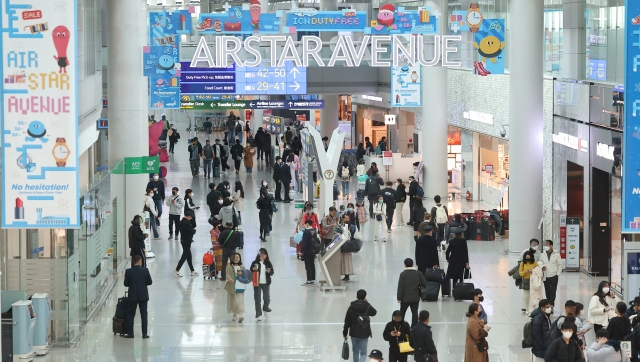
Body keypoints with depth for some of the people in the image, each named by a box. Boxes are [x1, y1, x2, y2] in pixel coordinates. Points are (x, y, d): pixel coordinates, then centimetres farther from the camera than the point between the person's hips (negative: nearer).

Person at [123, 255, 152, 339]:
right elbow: (150, 282, -2)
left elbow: (126, 284, -4)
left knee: (130, 314, 10)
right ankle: (144, 333, 6)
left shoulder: (128, 271, -9)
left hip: (132, 296, 0)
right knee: (144, 314, 7)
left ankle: (130, 333, 9)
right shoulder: (145, 270, -9)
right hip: (143, 296, 0)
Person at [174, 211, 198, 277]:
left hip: (183, 240, 10)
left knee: (189, 256, 15)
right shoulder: (187, 223, -23)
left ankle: (192, 271, 21)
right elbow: (192, 232, -22)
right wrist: (194, 230, 0)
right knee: (184, 256, -3)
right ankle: (176, 271, -3)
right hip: (187, 241, -10)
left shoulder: (181, 222, 6)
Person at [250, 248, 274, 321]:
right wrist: (253, 269, -20)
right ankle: (258, 315, 9)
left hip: (265, 283, 1)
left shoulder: (268, 263, 0)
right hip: (257, 283, -1)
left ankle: (265, 309, 37)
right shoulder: (255, 263, -4)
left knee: (267, 299, 5)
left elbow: (272, 273, 3)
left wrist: (269, 271, -19)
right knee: (257, 299, 1)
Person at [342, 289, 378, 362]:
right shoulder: (367, 307, -9)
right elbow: (374, 312, 15)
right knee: (363, 353, 4)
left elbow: (347, 322, -4)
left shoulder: (351, 307, -7)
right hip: (364, 334, -1)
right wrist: (366, 303, 15)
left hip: (354, 334, 1)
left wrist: (345, 333, 6)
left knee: (355, 352, 19)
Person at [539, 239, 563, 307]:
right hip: (546, 277, 3)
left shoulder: (556, 254, -3)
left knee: (552, 293, -8)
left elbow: (560, 265, 1)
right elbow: (540, 263, 11)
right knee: (547, 292, 10)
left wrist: (558, 274, -6)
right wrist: (542, 267, -11)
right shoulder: (542, 255, 4)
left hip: (554, 277, -3)